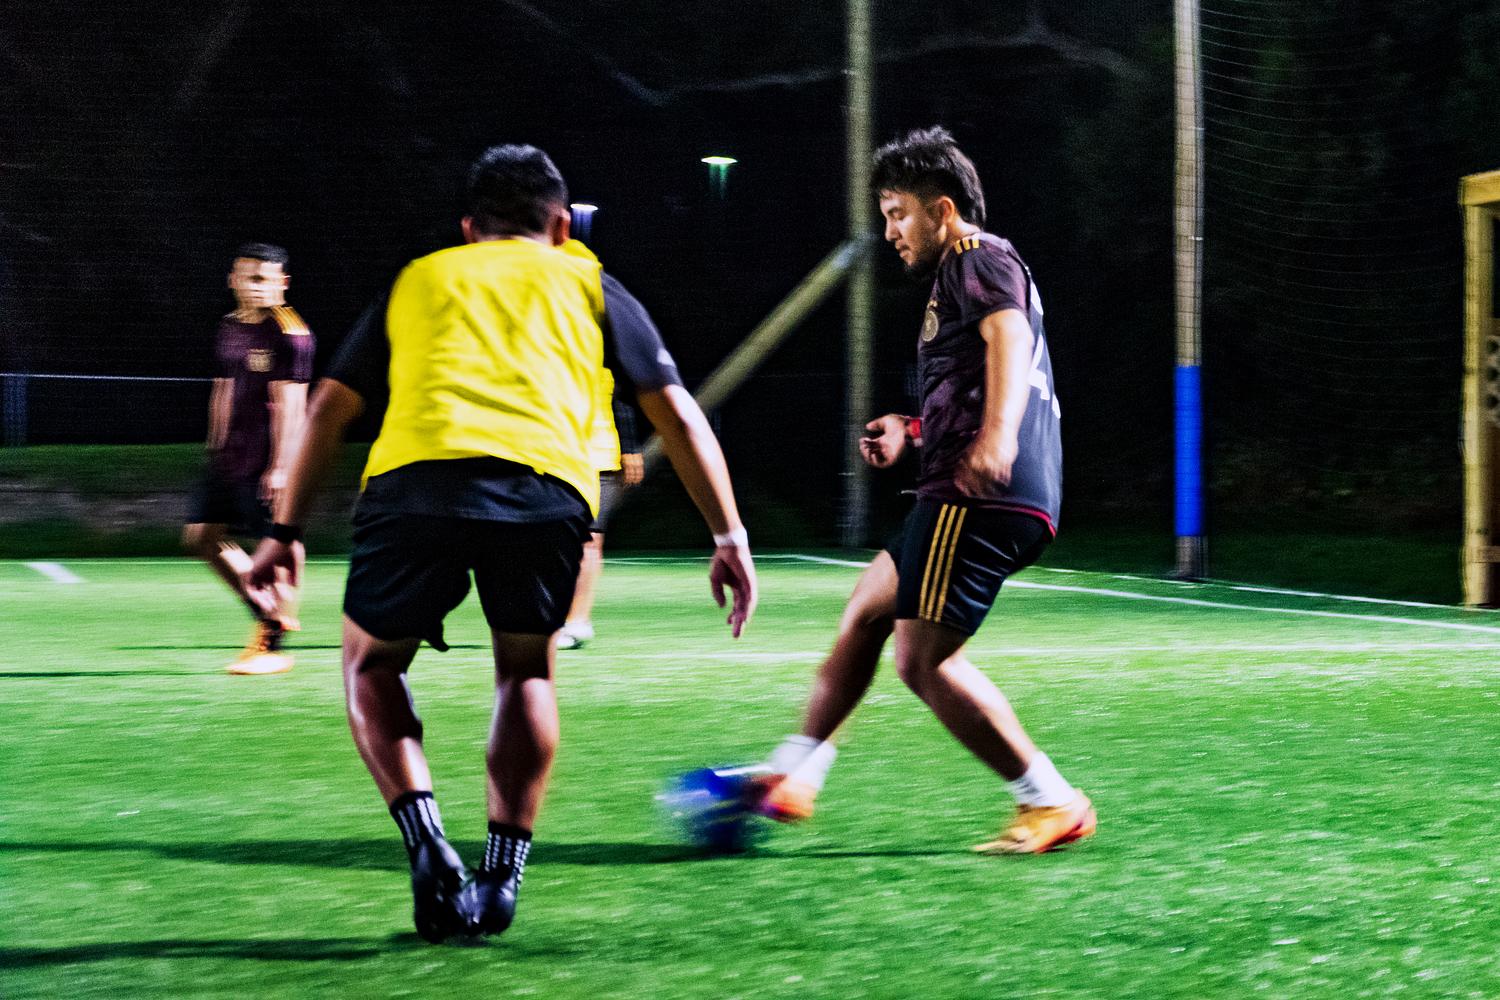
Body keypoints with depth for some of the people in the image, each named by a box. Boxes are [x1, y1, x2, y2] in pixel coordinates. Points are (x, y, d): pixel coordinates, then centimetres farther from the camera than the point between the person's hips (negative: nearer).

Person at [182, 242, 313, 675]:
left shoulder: (290, 333, -11)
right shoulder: (229, 328, 12)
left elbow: (290, 403, -15)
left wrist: (279, 465, -19)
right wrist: (216, 449, 20)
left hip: (267, 461, -9)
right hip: (230, 457, 9)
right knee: (201, 535, 8)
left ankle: (273, 645, 5)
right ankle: (266, 611, 20)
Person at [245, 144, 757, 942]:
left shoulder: (419, 280, 31)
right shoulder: (586, 283, 28)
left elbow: (331, 406, 26)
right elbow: (676, 412, 22)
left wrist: (285, 530, 29)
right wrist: (730, 537, 23)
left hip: (414, 479, 0)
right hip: (546, 488, 0)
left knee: (371, 662, 22)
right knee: (527, 669, 24)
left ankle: (427, 843, 2)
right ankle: (502, 873, 14)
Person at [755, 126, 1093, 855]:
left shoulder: (980, 259, -5)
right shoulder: (959, 275, 27)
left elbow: (1010, 337, -27)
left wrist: (996, 434, -43)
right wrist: (912, 432, 38)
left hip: (977, 495, -11)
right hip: (968, 499, 11)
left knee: (923, 659, -13)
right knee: (865, 613, 19)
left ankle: (1052, 803, -8)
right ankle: (791, 778, 28)